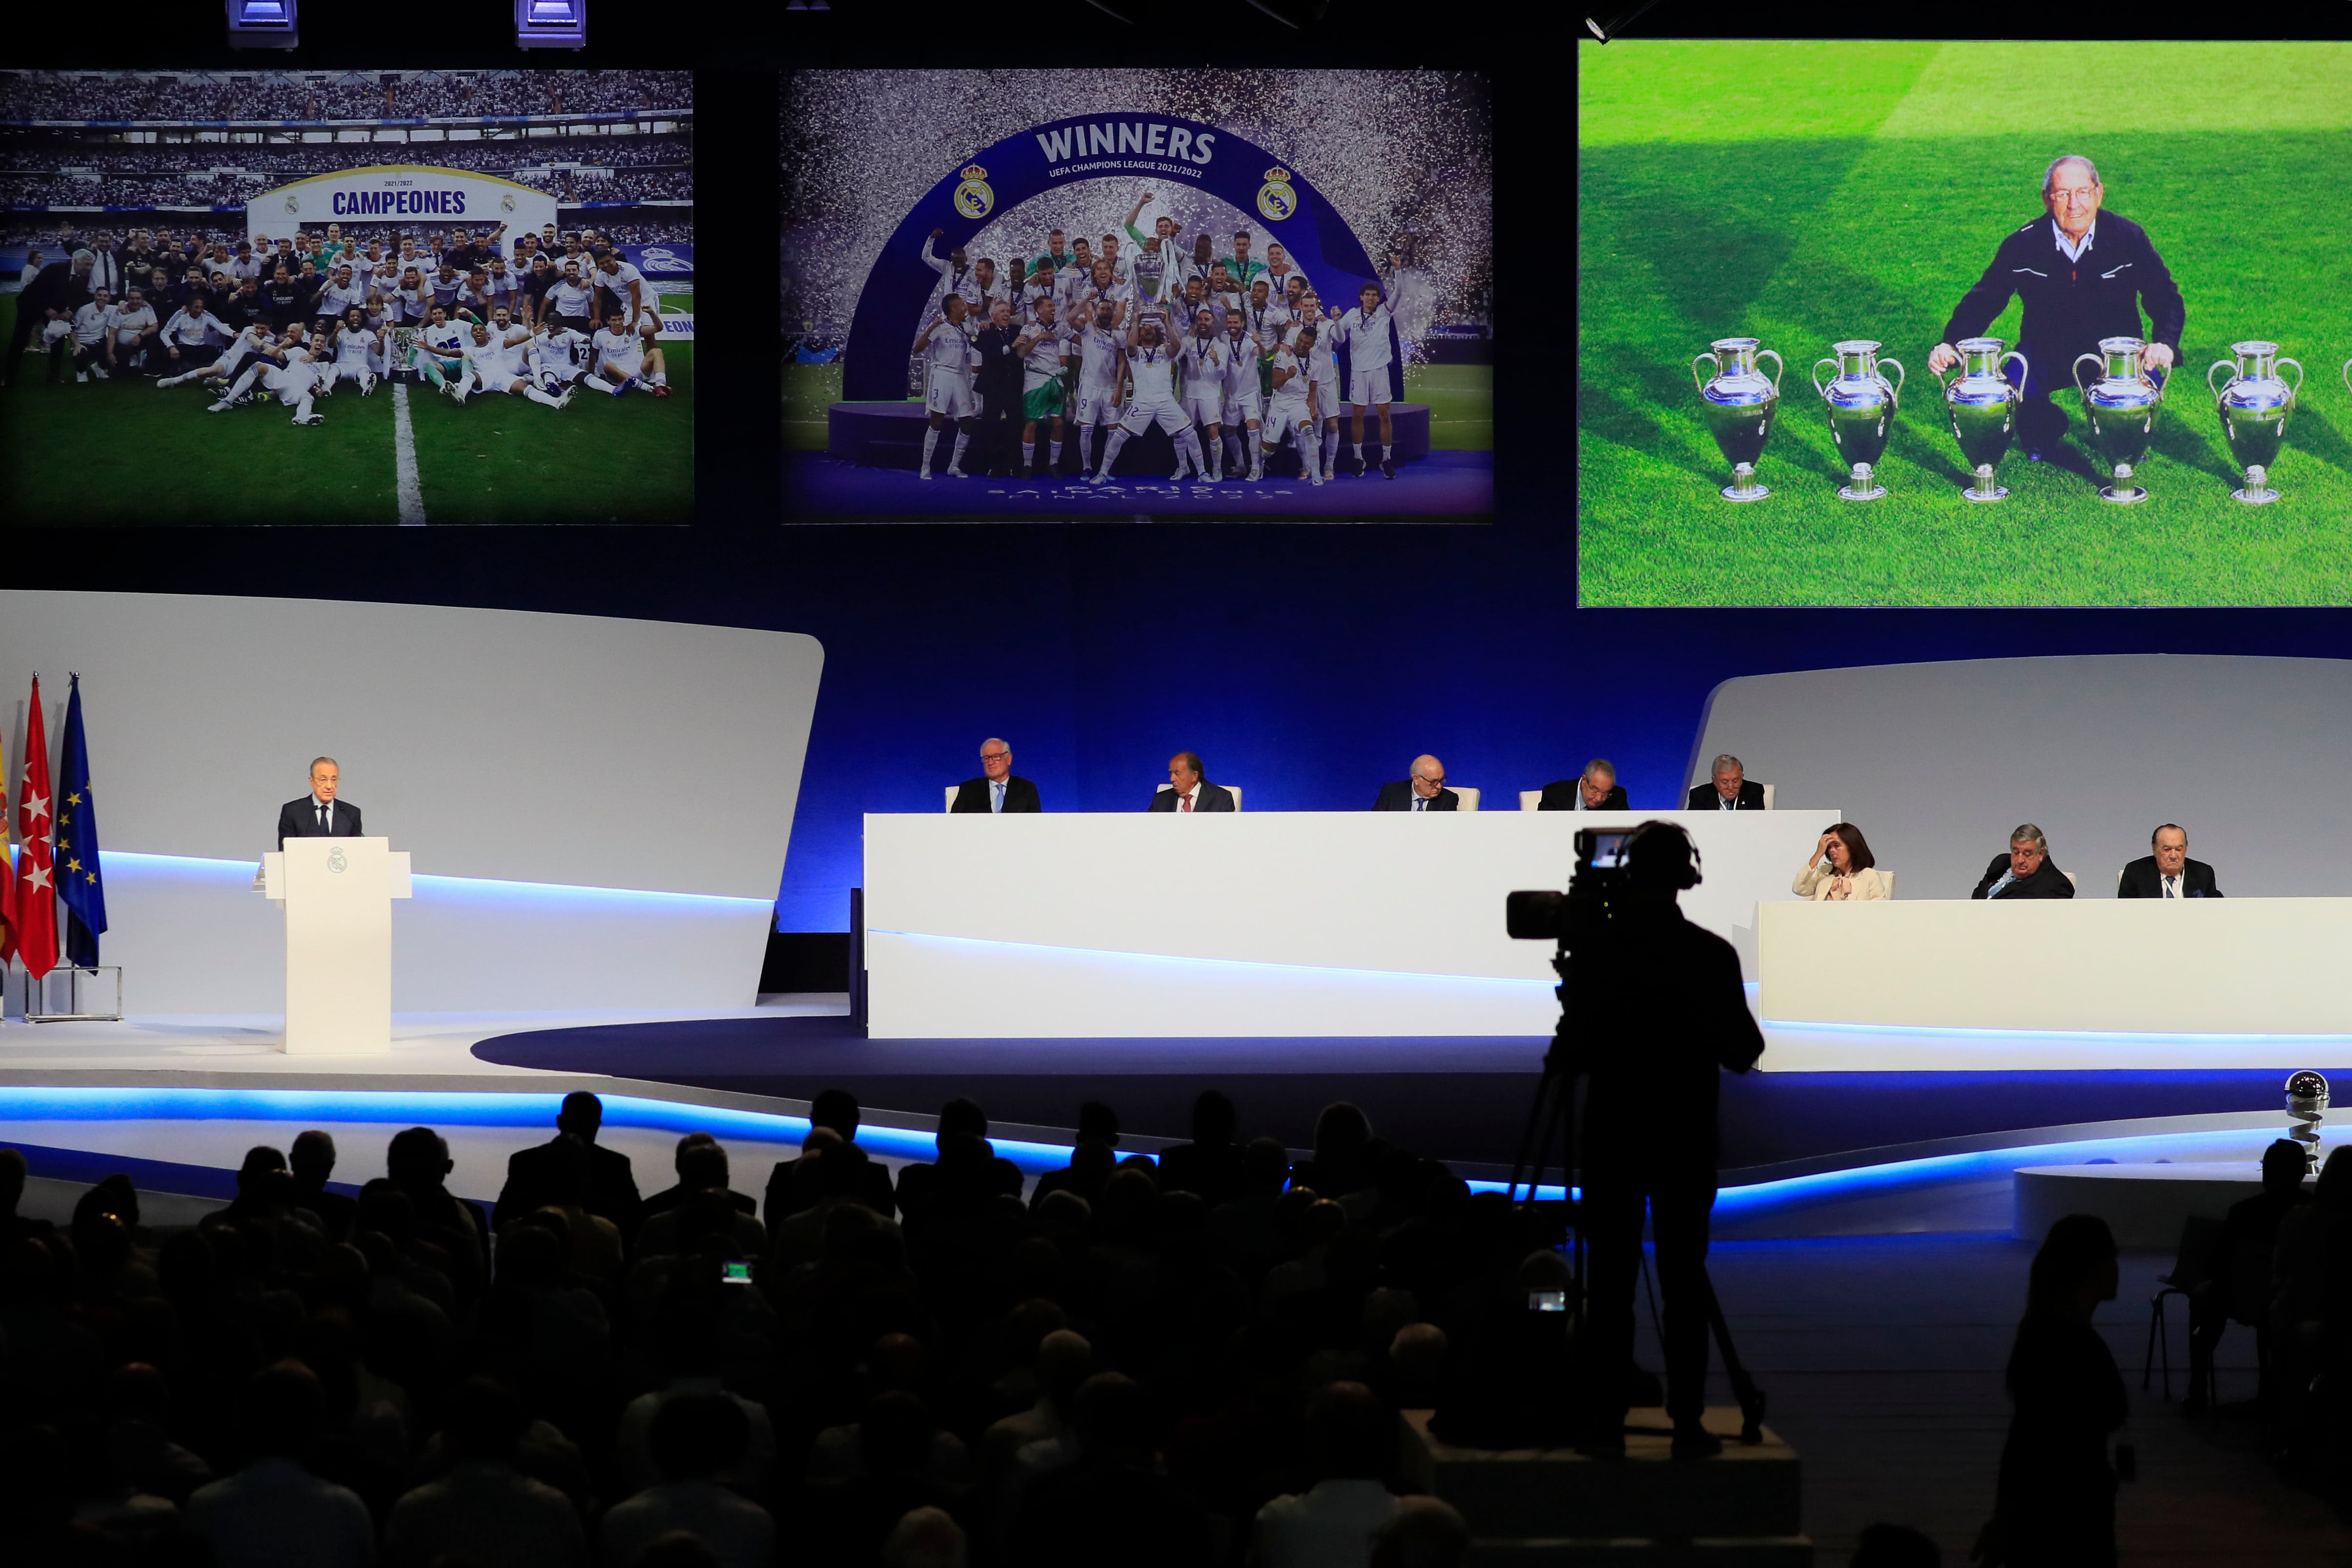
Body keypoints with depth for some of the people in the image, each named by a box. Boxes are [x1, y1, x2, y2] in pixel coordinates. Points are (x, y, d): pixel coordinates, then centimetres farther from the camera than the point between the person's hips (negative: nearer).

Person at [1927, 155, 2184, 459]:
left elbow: (2165, 298, -7)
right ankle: (2045, 429, 11)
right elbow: (1983, 300, -4)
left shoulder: (2128, 238, -9)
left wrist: (2164, 344, -29)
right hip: (2045, 352, 1)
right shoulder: (2022, 245, -8)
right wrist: (1951, 345, -22)